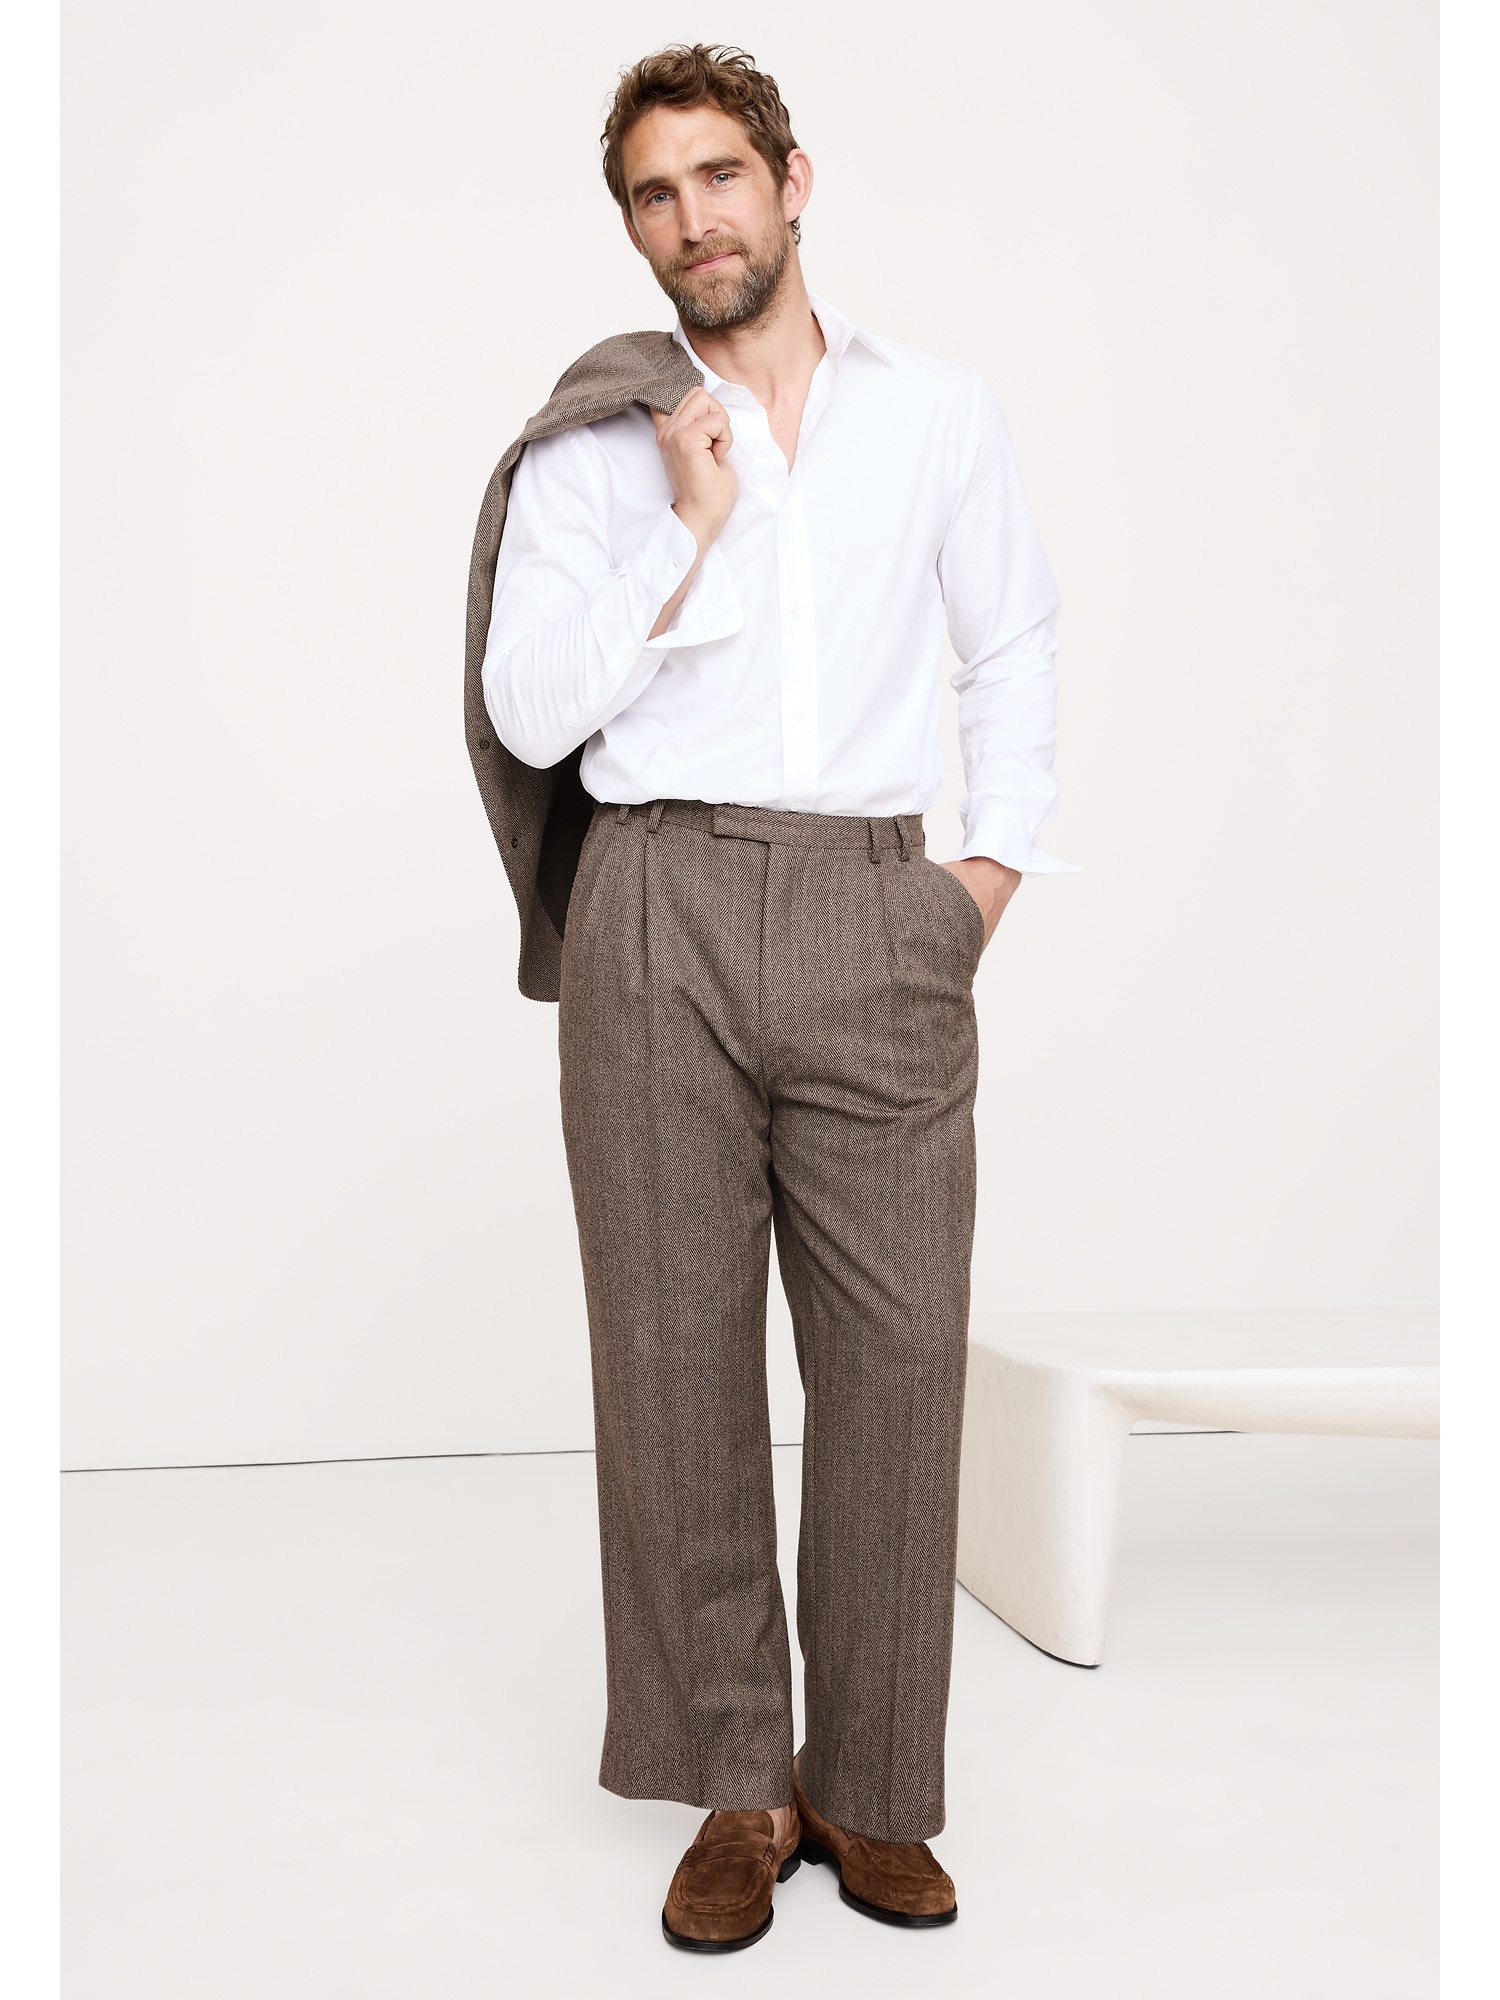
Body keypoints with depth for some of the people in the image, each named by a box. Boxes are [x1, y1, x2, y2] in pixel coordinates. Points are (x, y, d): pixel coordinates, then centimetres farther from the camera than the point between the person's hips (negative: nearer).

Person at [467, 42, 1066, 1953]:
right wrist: (692, 534, -5)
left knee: (898, 1350, -3)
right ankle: (735, 1787, 12)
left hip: (876, 922, 1)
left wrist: (995, 868, 12)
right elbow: (531, 709, 0)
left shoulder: (941, 415, 14)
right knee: (677, 1349, -1)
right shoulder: (591, 447, 10)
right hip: (660, 911, 0)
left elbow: (1013, 650, 22)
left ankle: (871, 1789, 11)